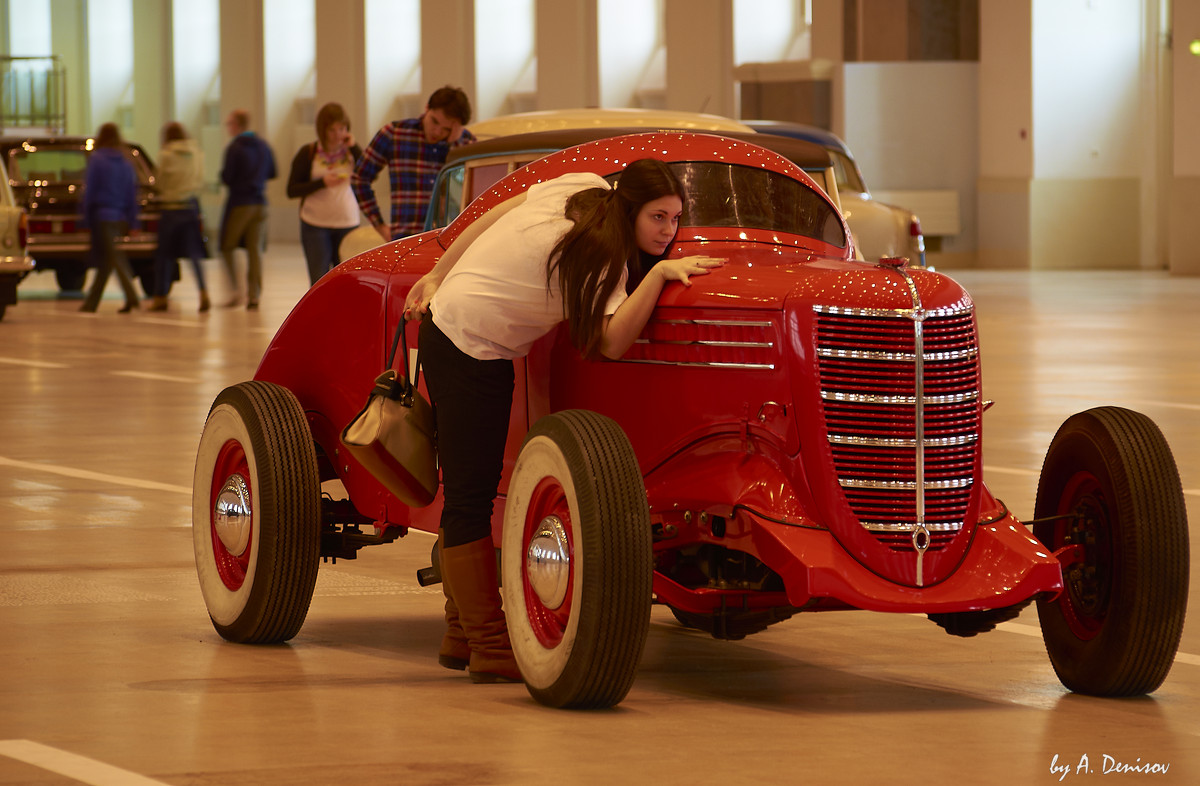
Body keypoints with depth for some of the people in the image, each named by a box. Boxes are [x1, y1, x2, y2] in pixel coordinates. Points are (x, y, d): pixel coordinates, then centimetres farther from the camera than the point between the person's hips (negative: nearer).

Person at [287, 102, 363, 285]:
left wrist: (354, 148, -12)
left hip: (348, 224, 2)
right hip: (315, 226, -2)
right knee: (319, 282, -7)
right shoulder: (309, 153, 0)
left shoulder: (351, 151, 6)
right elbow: (292, 190, -3)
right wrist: (321, 183, -16)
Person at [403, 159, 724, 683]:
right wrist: (660, 273, -40)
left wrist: (439, 277, 16)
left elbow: (491, 218, 8)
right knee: (471, 498, -8)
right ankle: (492, 649, -8)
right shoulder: (601, 264, -23)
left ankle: (463, 636, 21)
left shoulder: (581, 187, -1)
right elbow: (611, 342, -35)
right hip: (472, 357, -10)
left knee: (468, 492, 14)